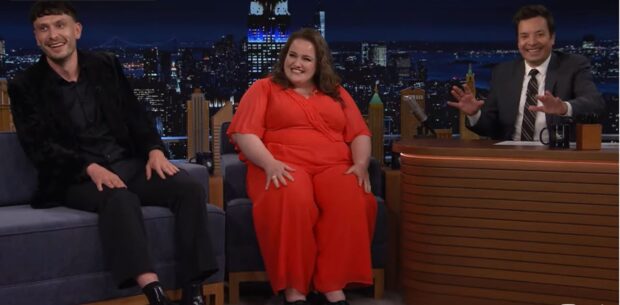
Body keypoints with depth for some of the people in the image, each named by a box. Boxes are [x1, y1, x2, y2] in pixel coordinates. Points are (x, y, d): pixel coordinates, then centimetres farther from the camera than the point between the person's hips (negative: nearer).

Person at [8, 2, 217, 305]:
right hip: (77, 178, -4)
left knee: (190, 188, -23)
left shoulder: (106, 65, 12)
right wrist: (91, 168, -23)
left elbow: (136, 114, 12)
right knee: (119, 198, -38)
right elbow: (39, 146, -8)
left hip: (129, 164, 4)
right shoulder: (25, 86, 1)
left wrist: (154, 150, -9)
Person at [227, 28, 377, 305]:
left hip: (333, 167, 3)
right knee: (292, 200, -39)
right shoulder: (264, 89, 15)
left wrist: (361, 164, -5)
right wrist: (270, 163, -16)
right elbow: (244, 133, 2)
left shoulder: (337, 93, 25)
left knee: (352, 200, -34)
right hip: (283, 168, -2)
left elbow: (359, 134, 17)